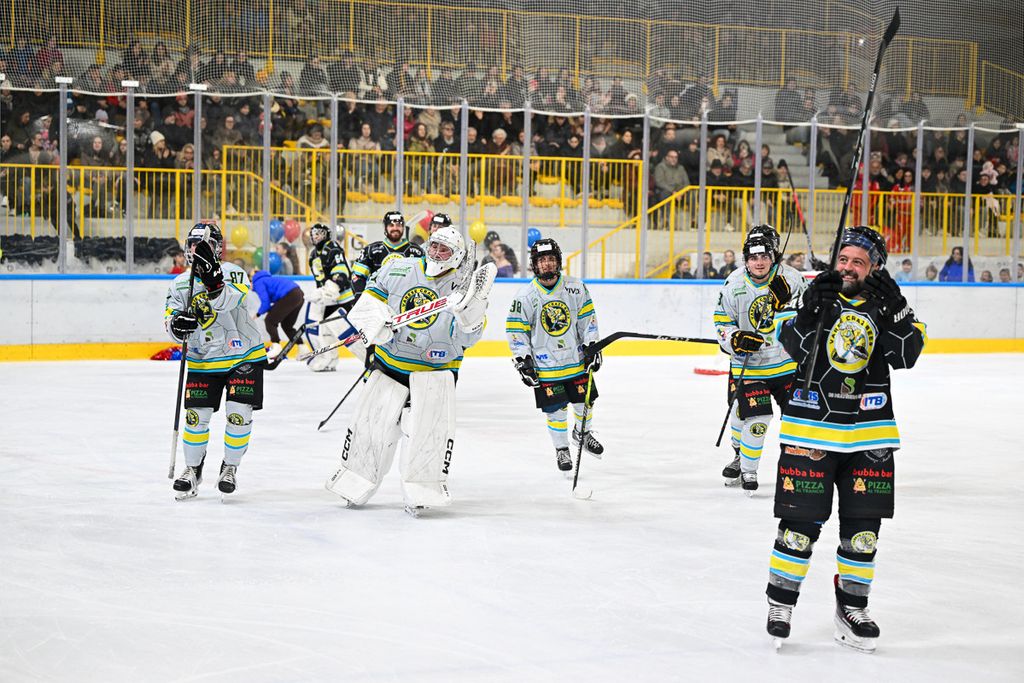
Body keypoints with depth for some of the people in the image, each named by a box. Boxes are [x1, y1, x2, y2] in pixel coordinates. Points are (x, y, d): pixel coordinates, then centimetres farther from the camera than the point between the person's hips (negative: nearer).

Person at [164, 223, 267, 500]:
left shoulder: (233, 273, -13)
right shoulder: (180, 284, 1)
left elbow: (227, 300, -33)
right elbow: (171, 320, -2)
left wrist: (212, 279, -51)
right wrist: (178, 324, -26)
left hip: (244, 356, -3)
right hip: (202, 360, 3)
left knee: (239, 415, -7)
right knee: (196, 415, -1)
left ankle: (230, 468, 13)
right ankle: (192, 469, 17)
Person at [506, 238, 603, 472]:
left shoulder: (576, 287, -4)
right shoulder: (525, 296, -11)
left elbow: (587, 318, 6)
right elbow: (516, 330, -6)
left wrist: (592, 346, 1)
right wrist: (523, 362, -9)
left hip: (577, 359, 3)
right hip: (545, 364, -3)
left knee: (585, 401, 11)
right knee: (556, 410, -1)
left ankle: (582, 432, 40)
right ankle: (561, 449, 19)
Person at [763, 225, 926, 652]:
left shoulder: (887, 304, 5)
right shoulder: (820, 295, 0)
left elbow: (907, 353, -8)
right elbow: (794, 347, -11)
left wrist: (894, 312, -22)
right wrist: (809, 311, -26)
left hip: (870, 432, 2)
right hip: (811, 428, -2)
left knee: (862, 529, 5)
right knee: (800, 523, -2)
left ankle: (851, 608, 20)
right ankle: (780, 601, 15)